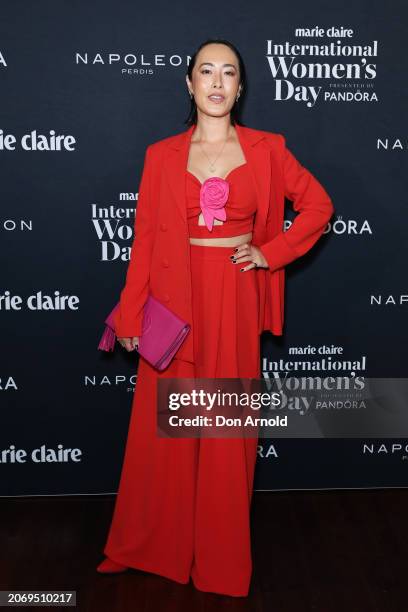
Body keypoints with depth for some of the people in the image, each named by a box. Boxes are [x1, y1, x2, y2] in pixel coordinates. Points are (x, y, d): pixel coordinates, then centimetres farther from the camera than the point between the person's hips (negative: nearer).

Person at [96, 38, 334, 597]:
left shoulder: (266, 150, 3)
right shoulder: (162, 155, 3)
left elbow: (318, 205, 9)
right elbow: (145, 237, 0)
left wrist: (271, 252, -1)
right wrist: (131, 314, -3)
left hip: (234, 299, 0)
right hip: (175, 299, 1)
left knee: (228, 426, 8)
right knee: (164, 426, 9)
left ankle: (221, 555, 27)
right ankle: (147, 544, 30)